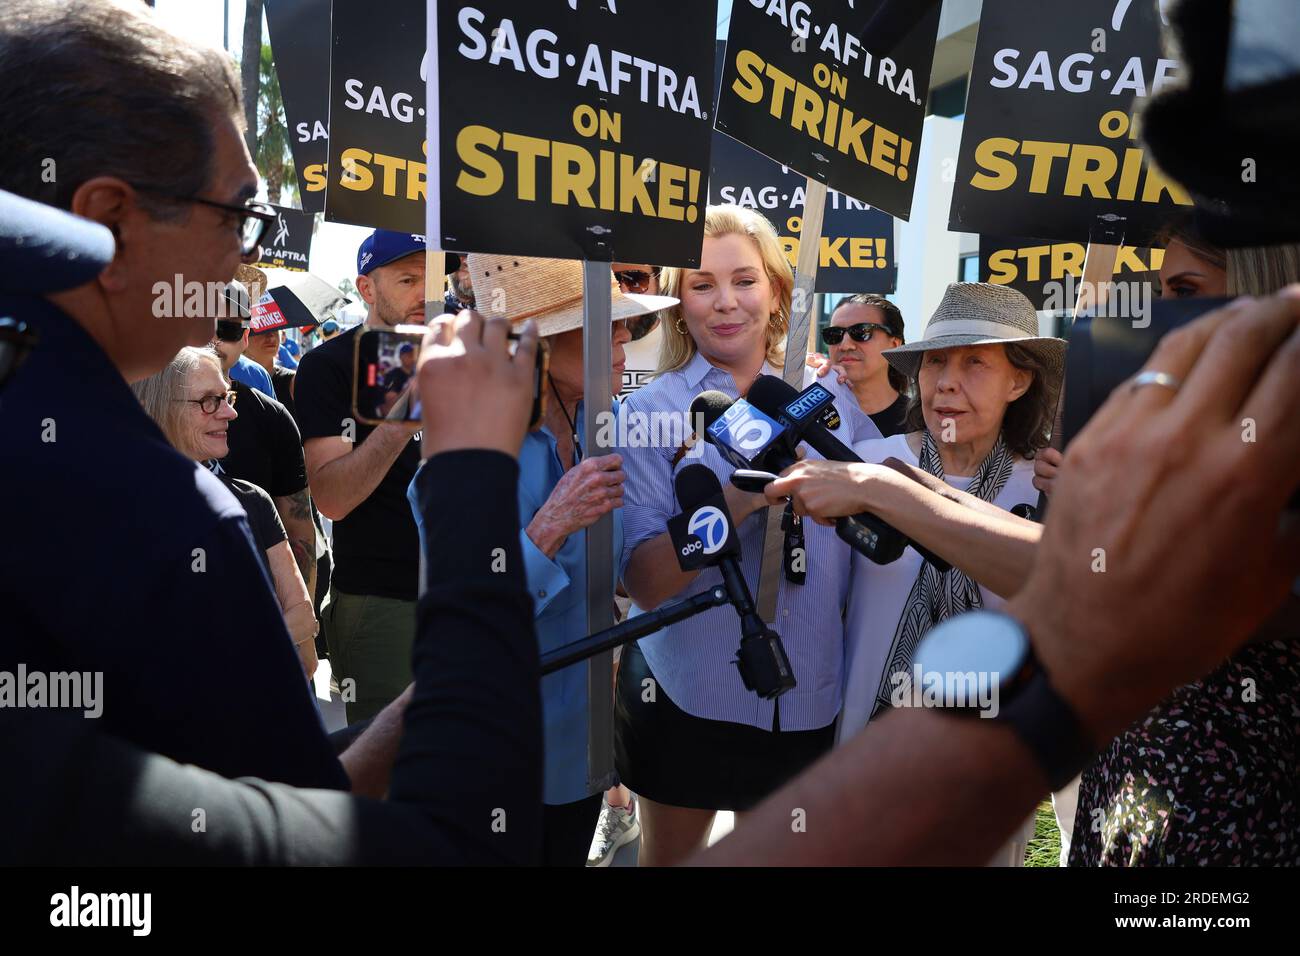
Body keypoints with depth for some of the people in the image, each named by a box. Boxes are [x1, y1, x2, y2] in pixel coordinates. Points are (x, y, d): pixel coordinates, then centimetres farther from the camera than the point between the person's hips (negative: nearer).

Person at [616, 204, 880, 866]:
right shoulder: (650, 411, -9)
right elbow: (645, 583, -17)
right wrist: (742, 497, -30)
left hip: (810, 698, 3)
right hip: (684, 695, -2)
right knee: (669, 857, 18)